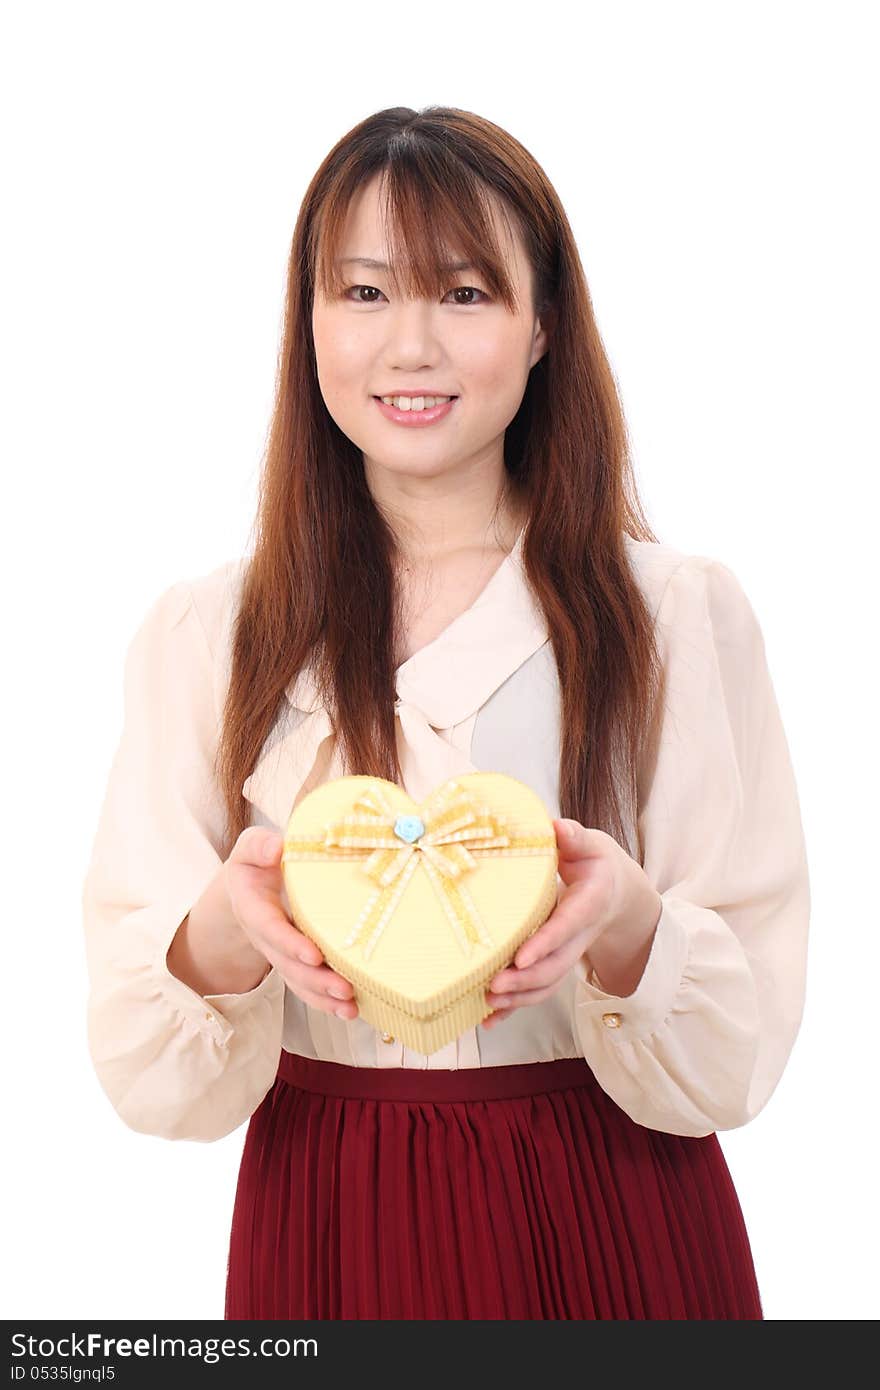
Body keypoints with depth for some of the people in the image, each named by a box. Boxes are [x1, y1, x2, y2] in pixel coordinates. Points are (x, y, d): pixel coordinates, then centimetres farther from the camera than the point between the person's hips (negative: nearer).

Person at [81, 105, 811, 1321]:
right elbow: (146, 1075, -7)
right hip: (326, 1231, 1)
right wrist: (227, 934, -27)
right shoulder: (202, 635, -3)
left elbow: (738, 1058, -7)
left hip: (614, 1233, 0)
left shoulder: (684, 614, -5)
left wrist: (628, 931, -27)